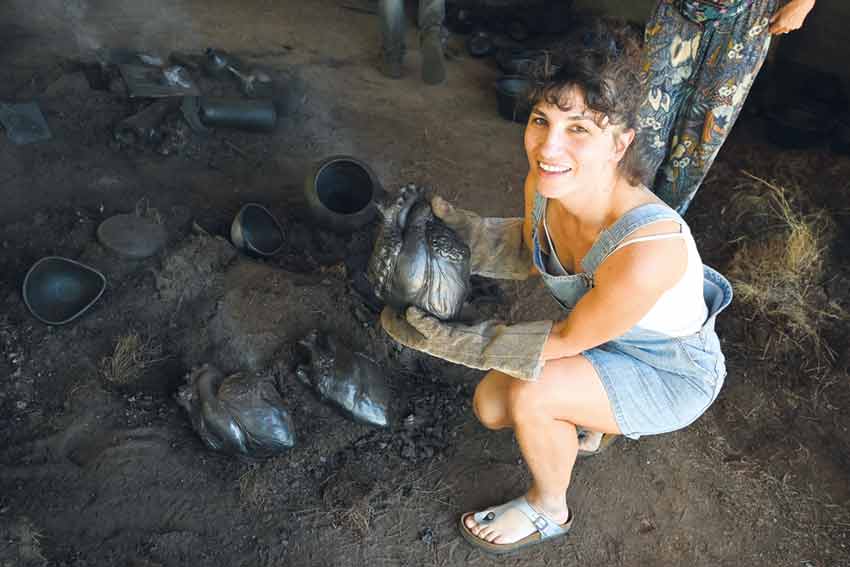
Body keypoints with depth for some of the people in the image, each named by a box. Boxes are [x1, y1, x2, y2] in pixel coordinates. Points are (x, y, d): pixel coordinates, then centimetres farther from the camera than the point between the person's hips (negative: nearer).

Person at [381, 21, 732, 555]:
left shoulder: (647, 247, -42)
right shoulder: (543, 182, -21)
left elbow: (568, 339, -25)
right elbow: (530, 250, 2)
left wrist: (453, 342, -25)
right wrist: (455, 226, -14)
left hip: (673, 375, -6)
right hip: (604, 337, 6)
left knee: (530, 396, -27)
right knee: (491, 407, 1)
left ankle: (549, 511, 6)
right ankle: (596, 419, 28)